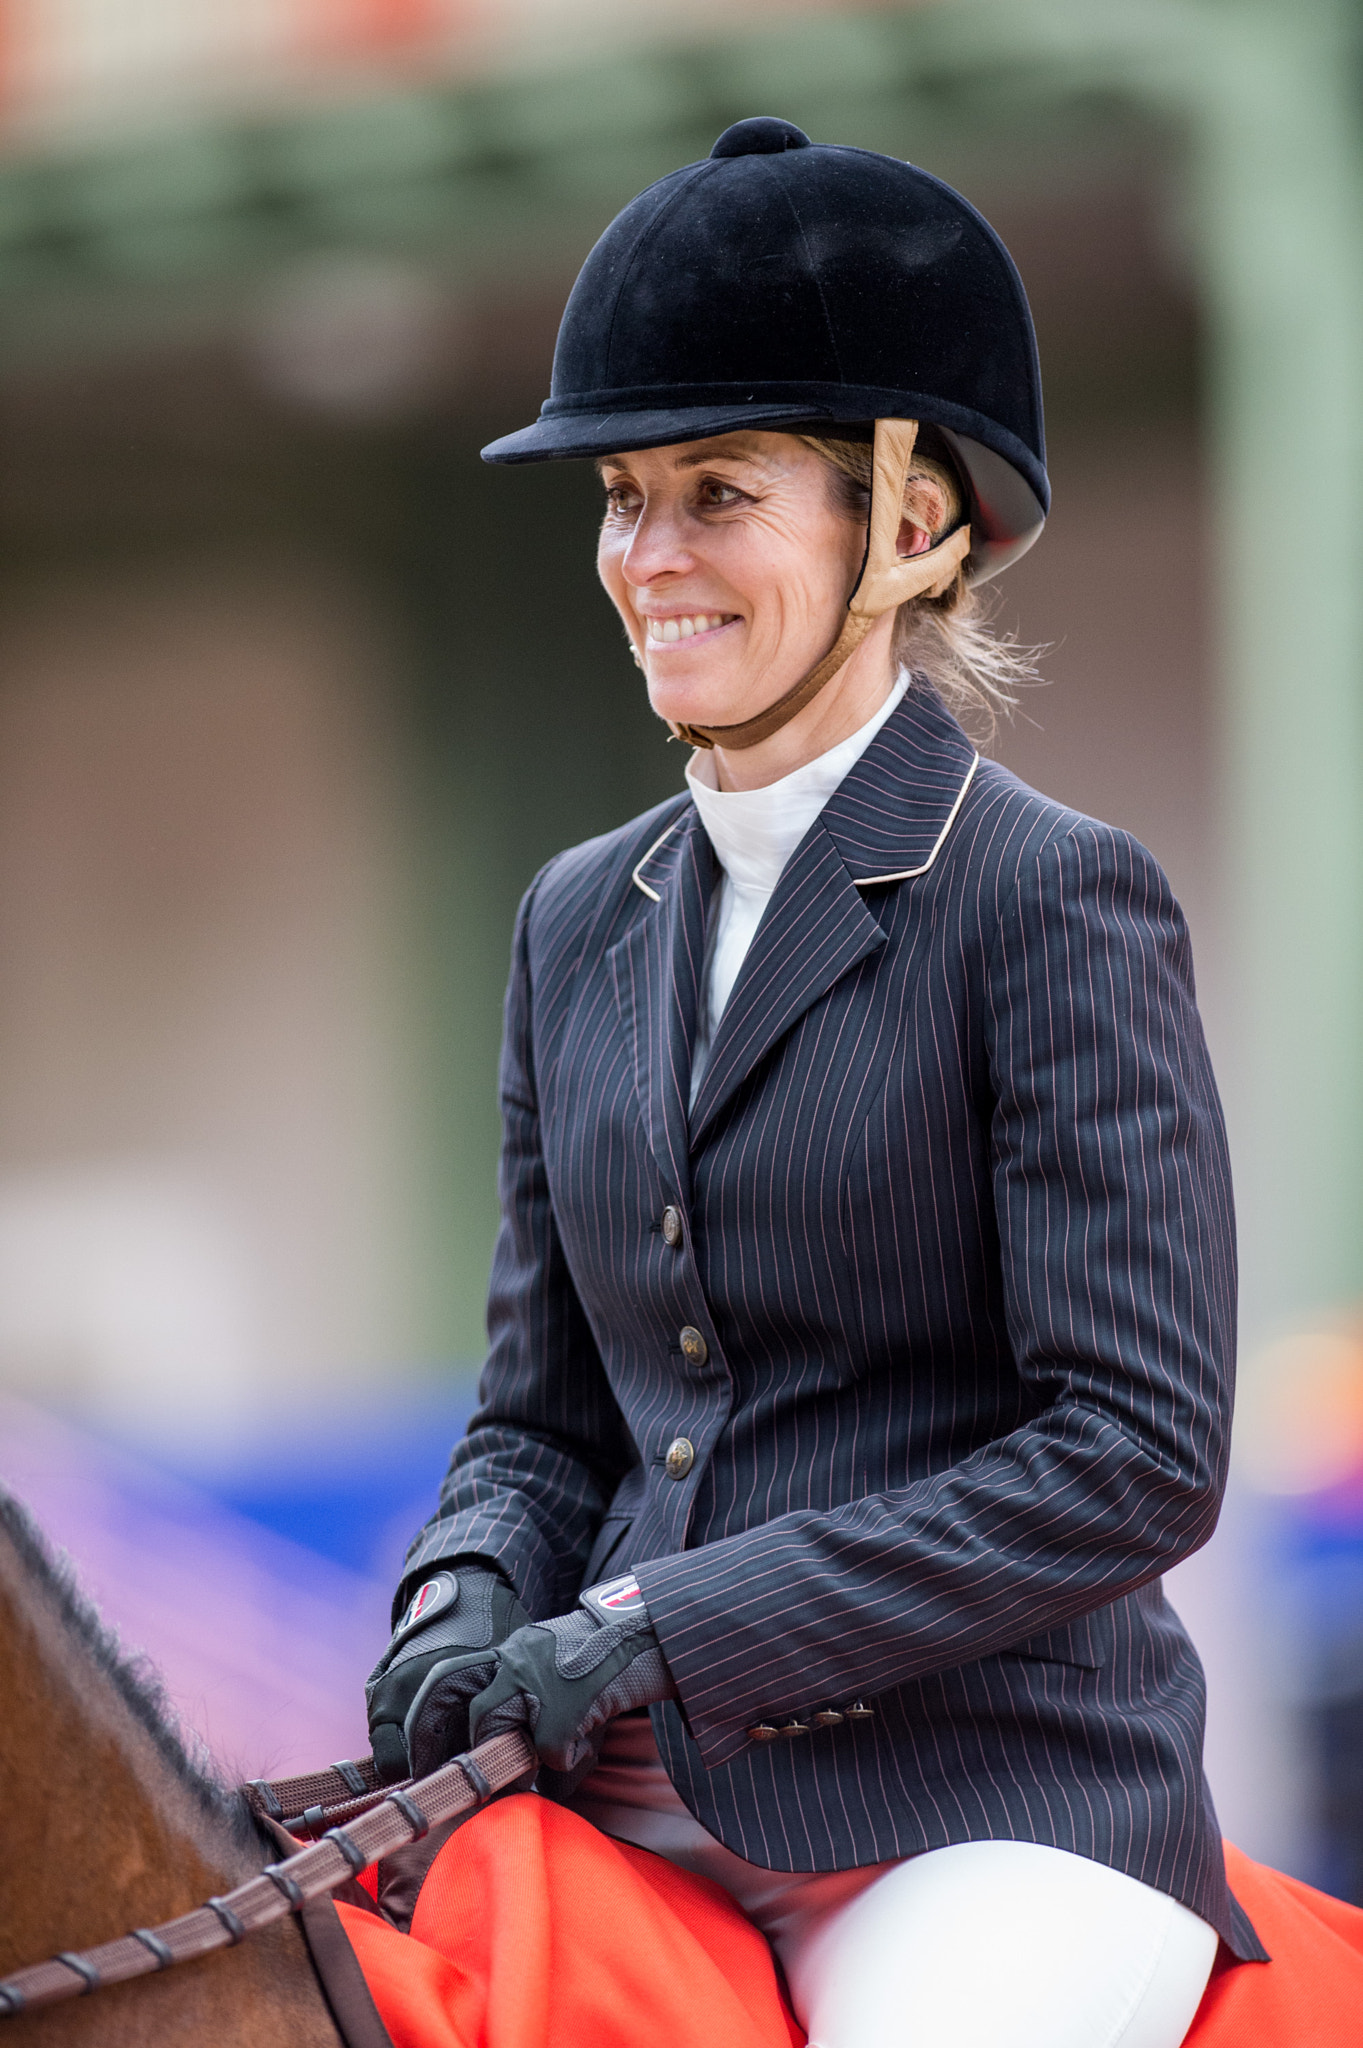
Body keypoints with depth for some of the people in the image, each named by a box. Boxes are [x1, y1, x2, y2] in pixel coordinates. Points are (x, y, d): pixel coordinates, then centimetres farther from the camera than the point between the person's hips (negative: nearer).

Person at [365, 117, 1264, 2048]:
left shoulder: (1058, 908, -6)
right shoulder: (585, 920, 14)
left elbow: (1136, 1455, -12)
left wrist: (659, 1631, -16)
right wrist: (470, 1596, -4)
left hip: (993, 1810, -5)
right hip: (639, 1804, 5)